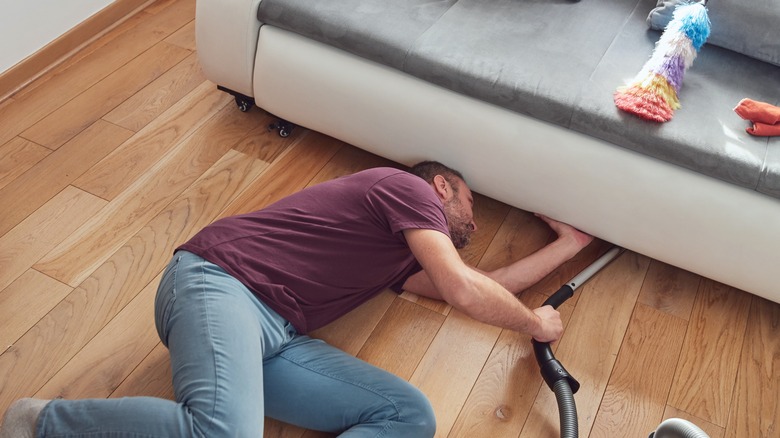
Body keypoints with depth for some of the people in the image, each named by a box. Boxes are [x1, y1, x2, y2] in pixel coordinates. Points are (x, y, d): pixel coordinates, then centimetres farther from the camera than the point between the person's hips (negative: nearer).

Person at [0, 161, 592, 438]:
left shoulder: (404, 258, 30)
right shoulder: (408, 187, 4)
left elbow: (482, 287, 37)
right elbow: (462, 290, -7)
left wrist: (569, 243, 46)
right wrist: (536, 324, 11)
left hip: (273, 337, 9)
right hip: (218, 280, -9)